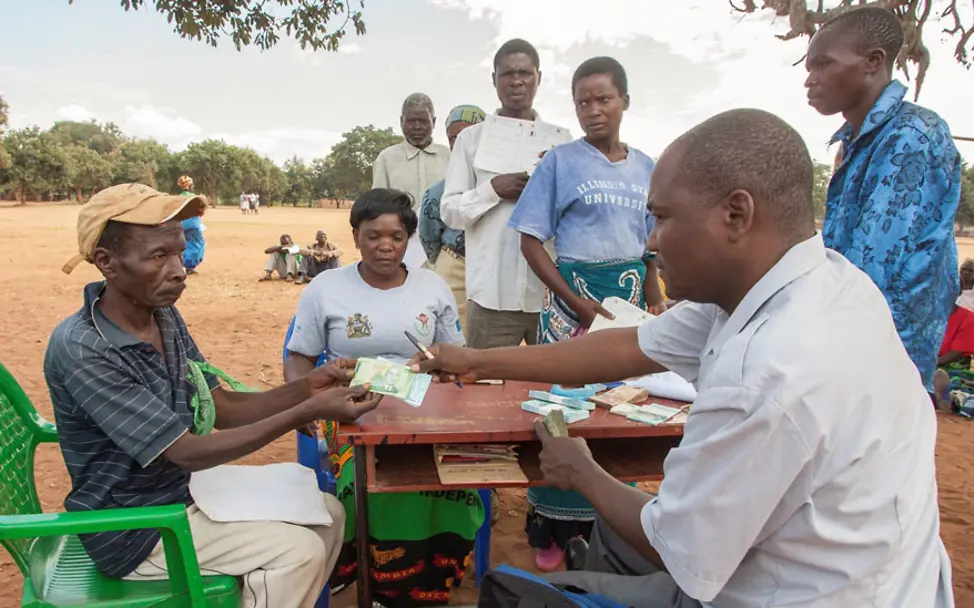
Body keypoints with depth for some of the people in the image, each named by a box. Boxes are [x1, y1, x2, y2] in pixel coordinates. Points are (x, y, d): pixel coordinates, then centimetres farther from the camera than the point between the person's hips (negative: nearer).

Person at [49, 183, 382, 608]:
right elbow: (187, 452, -27)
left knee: (327, 514, 5)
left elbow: (223, 409, 0)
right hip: (135, 526, -7)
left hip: (187, 486, 8)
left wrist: (306, 388, -17)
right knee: (300, 553, -17)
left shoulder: (164, 317, -1)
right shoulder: (80, 350, -27)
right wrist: (309, 411, -32)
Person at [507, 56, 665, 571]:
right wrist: (578, 304, -14)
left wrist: (656, 304, 1)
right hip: (570, 297, -4)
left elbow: (651, 246, 15)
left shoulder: (646, 168, 9)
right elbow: (531, 241, -6)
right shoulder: (560, 161, -2)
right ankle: (553, 529, 13)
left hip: (629, 296, 4)